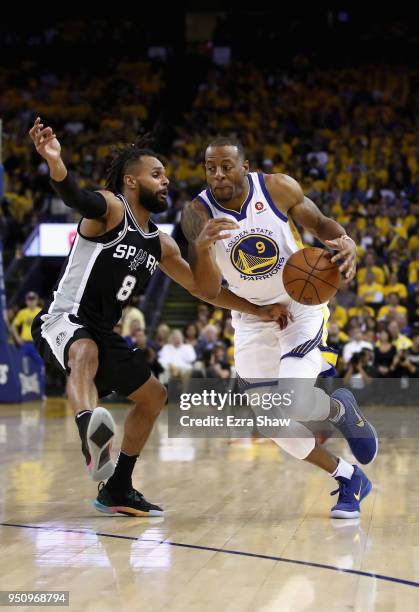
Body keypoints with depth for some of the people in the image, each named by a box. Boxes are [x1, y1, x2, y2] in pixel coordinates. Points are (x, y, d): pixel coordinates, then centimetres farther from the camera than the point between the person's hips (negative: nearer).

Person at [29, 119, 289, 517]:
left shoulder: (161, 245, 12)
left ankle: (117, 490, 27)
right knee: (85, 353, -42)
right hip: (63, 321, -10)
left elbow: (202, 287, 18)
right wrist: (55, 162, -58)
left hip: (104, 334, 10)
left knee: (153, 397, 19)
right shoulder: (110, 208, -11)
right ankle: (91, 434, -71)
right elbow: (76, 198, -35)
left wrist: (259, 310, 12)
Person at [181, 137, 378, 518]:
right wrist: (201, 247, -42)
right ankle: (349, 479, 20)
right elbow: (209, 291, -22)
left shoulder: (279, 188, -16)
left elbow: (319, 223, 0)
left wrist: (346, 242, -24)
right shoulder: (198, 214, -16)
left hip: (302, 305, -3)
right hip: (252, 319, 3)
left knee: (292, 401, -23)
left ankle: (341, 409, 13)